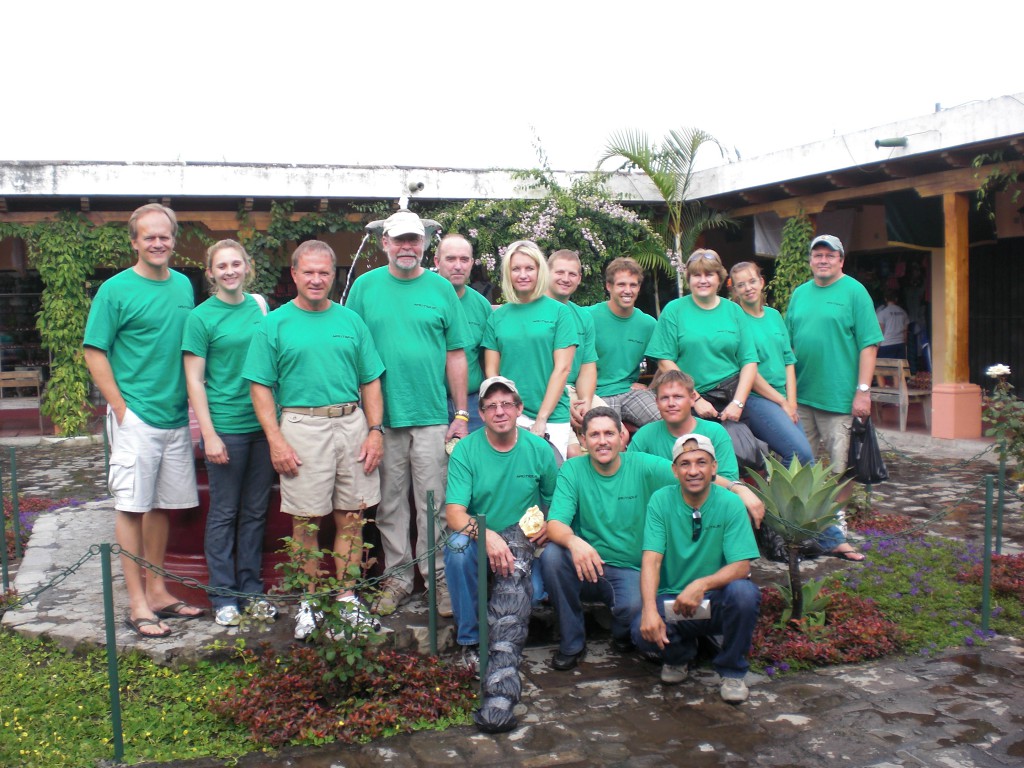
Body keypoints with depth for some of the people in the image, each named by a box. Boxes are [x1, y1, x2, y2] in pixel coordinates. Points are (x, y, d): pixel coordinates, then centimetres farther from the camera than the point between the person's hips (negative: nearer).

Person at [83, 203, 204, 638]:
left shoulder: (184, 286, 11)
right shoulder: (116, 290, -6)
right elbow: (94, 353, -6)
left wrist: (191, 401, 12)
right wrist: (120, 408, -11)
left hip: (176, 416, 6)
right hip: (136, 417, -6)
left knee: (162, 505, 12)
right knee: (132, 506, -2)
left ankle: (157, 590, 24)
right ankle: (137, 604, 5)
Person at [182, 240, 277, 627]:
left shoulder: (259, 307, 8)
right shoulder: (202, 316, -5)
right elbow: (194, 380, -6)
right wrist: (209, 434, -12)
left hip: (263, 424, 4)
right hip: (226, 427, -4)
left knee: (255, 511, 11)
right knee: (224, 512, 4)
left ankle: (251, 587, 23)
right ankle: (223, 596, 15)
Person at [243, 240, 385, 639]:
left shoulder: (351, 321, 12)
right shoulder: (274, 325, 4)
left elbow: (371, 381, 13)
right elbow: (260, 387, 0)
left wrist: (375, 430, 2)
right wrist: (276, 441, -9)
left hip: (352, 423, 3)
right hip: (302, 425, -3)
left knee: (351, 516, 6)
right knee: (306, 521, 1)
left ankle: (347, 598, 18)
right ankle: (309, 603, 15)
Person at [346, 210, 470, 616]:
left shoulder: (441, 288, 5)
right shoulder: (365, 286, 6)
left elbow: (456, 355, 5)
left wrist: (461, 414, 1)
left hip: (432, 416, -1)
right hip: (382, 416, 1)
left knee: (433, 503, 2)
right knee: (390, 502, 8)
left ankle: (437, 577, 13)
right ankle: (398, 576, 20)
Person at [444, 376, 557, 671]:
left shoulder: (539, 449, -1)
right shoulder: (465, 450, -8)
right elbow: (454, 513, -17)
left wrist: (548, 527, -14)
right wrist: (487, 535, -36)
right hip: (479, 544, -1)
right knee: (458, 545, -34)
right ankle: (470, 640, -16)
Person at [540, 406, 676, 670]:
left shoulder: (644, 467, -4)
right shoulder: (572, 470, -4)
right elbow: (555, 524, -15)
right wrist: (573, 541, -38)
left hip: (631, 571, -2)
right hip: (586, 567, 2)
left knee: (634, 608, -33)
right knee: (551, 555, -28)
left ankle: (623, 634, 8)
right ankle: (572, 642, -7)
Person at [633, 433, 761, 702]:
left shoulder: (730, 504, -8)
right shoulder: (661, 501, -5)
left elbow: (741, 566, -15)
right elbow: (651, 560, -13)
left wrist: (702, 584, -34)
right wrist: (650, 609, -30)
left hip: (717, 600, 0)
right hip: (671, 599, 0)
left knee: (744, 592, -32)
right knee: (643, 631, -29)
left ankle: (732, 670, -4)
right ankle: (679, 655, 10)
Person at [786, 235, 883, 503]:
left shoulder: (854, 291, -3)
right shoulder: (800, 293, 13)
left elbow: (868, 345, -8)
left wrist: (863, 390, -15)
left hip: (840, 397, -5)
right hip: (800, 395, 5)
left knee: (840, 466, 1)